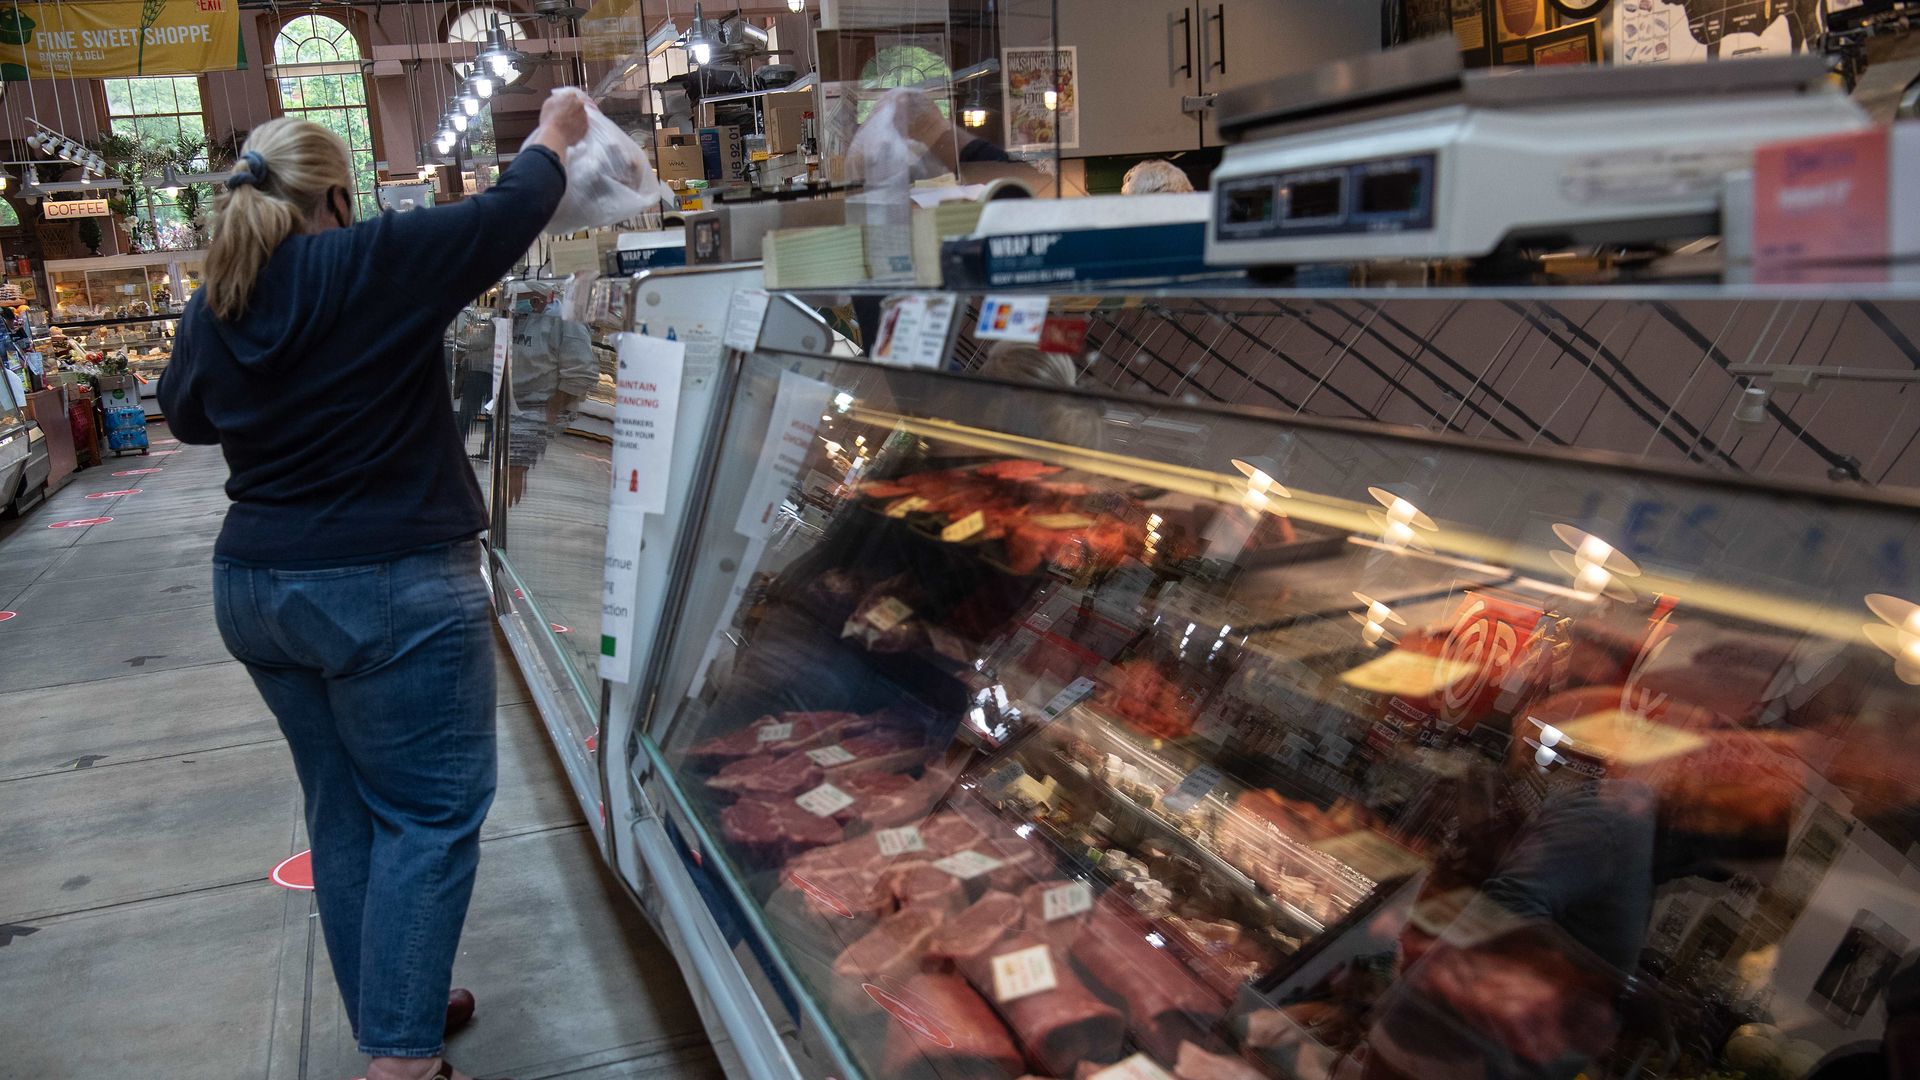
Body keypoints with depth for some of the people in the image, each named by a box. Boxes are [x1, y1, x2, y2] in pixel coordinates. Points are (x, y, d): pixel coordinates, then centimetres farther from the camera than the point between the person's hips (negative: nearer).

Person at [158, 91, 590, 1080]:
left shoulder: (214, 302, 4)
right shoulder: (375, 264, -15)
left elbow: (185, 413, 22)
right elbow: (511, 213, -5)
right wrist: (554, 137, 12)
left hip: (253, 585, 7)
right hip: (389, 591, -7)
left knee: (342, 808, 16)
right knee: (432, 812, 2)